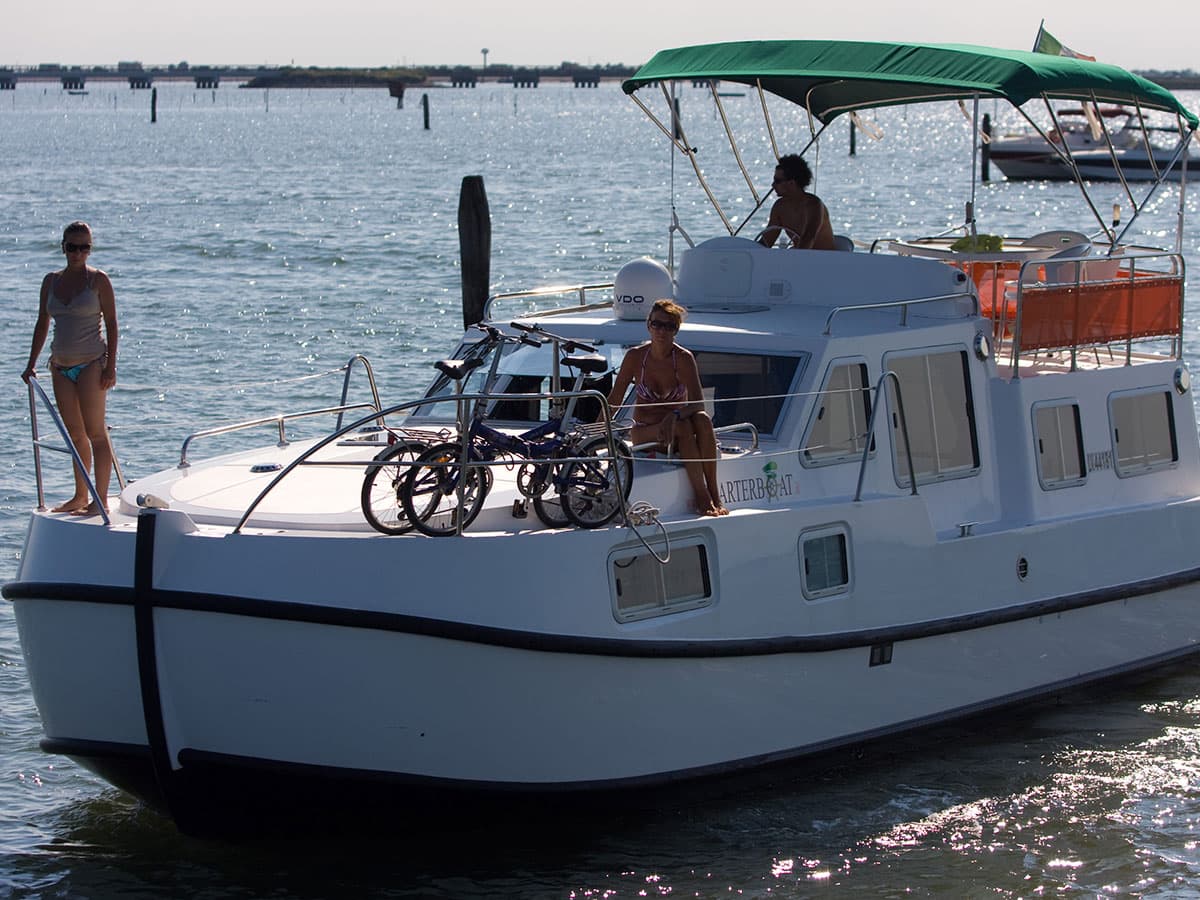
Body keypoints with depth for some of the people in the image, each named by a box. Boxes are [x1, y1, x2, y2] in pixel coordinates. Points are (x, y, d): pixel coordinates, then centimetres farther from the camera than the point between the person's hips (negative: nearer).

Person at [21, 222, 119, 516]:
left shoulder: (98, 280, -4)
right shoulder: (51, 281, 10)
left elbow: (111, 324, -6)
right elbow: (42, 325, 16)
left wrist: (110, 366, -12)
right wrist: (31, 364, 12)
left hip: (91, 363, -6)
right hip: (61, 366, 6)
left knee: (95, 432, -6)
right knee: (75, 434, 10)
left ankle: (100, 499, -4)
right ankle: (80, 496, 17)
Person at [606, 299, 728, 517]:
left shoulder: (683, 358, -9)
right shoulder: (635, 357, -7)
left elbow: (698, 403, -19)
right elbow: (613, 401, 0)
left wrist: (674, 416, -37)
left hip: (674, 430, 1)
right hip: (644, 433, -1)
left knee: (702, 420, -32)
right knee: (683, 427, -32)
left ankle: (714, 493, -31)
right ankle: (700, 497, -33)